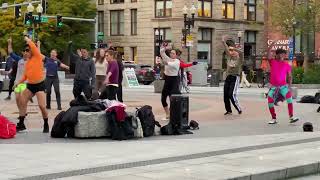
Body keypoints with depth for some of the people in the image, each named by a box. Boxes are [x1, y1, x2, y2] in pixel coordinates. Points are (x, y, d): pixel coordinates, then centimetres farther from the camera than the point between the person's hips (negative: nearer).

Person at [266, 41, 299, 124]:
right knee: (270, 102, -4)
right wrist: (272, 44, -14)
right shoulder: (272, 62, 5)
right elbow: (268, 52, -6)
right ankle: (274, 119, 13)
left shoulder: (287, 65, 6)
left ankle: (291, 117, -23)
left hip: (283, 85, -1)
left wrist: (289, 85, -1)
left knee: (289, 98, -22)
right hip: (273, 86, 1)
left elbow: (289, 76, 11)